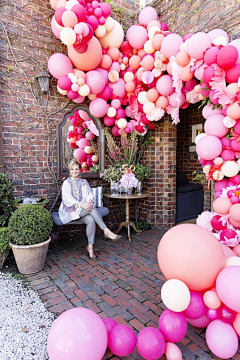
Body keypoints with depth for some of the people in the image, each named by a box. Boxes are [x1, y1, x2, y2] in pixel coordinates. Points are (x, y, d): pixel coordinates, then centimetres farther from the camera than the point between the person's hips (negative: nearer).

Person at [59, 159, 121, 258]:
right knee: (91, 214, -32)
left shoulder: (84, 182, 15)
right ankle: (106, 231, -31)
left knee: (91, 220, -30)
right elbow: (67, 199, -12)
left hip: (84, 210, 4)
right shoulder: (66, 183, 1)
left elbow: (90, 194, 5)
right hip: (71, 211, -3)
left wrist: (90, 201, -21)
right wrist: (81, 205, -26)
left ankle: (90, 246, -25)